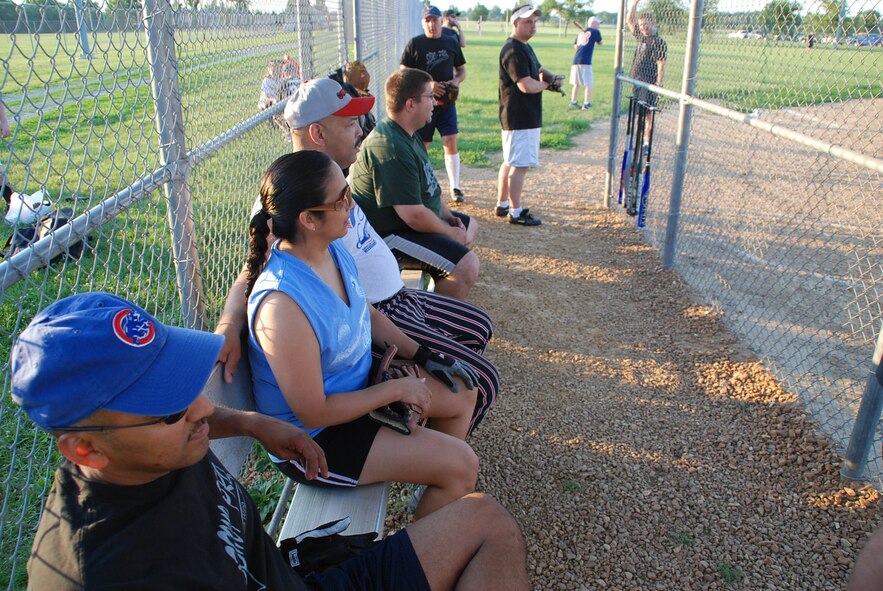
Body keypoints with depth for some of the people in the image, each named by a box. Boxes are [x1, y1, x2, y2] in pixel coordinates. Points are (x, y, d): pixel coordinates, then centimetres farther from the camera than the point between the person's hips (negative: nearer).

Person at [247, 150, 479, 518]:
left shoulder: (332, 249, -9)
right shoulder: (283, 304, -35)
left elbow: (367, 315, 10)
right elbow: (313, 414, -28)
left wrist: (421, 356, 1)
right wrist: (396, 389, -18)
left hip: (357, 383, 9)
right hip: (313, 437, -9)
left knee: (462, 393, 15)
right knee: (462, 466, -11)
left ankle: (434, 489, 35)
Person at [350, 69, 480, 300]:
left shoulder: (407, 134, 8)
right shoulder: (392, 150, -28)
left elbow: (426, 186, 18)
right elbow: (414, 216, -30)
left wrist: (447, 215, 5)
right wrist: (453, 233, -15)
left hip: (409, 218, 12)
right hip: (389, 232, -12)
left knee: (469, 225, 26)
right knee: (467, 264, -24)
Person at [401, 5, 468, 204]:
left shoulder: (451, 42, 8)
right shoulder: (415, 44, -2)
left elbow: (461, 70, 17)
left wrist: (456, 81, -7)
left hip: (447, 102, 2)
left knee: (451, 143, -4)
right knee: (421, 146, 4)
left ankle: (455, 188, 5)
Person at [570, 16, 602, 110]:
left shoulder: (580, 33, 19)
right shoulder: (595, 32, 4)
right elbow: (599, 43, 20)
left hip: (576, 60, 6)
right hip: (585, 61, -6)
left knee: (576, 83, 17)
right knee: (589, 84, -4)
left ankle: (573, 101, 23)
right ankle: (586, 103, -13)